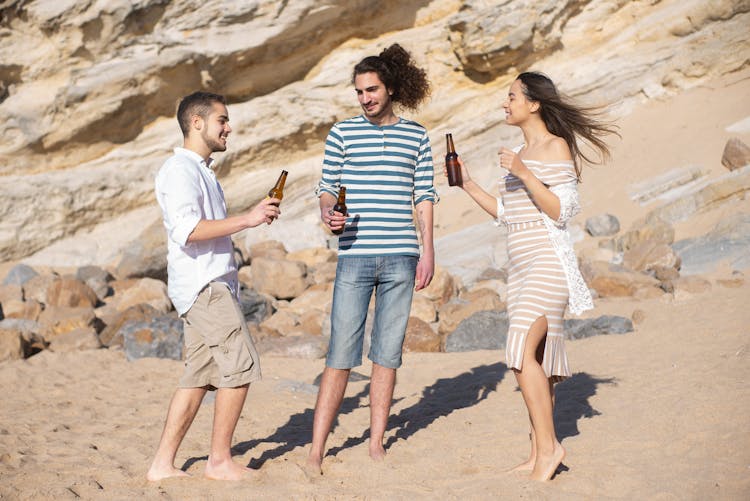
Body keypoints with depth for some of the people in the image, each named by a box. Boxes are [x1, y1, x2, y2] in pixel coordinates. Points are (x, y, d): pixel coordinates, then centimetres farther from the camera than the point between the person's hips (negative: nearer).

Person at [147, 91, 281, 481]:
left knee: (199, 376, 6)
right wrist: (247, 219, -24)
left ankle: (162, 464, 7)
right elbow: (186, 229, -23)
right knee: (240, 366, -9)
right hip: (203, 285, -10)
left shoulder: (201, 170, 23)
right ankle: (220, 460, -1)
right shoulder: (179, 170, -10)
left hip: (214, 284, 10)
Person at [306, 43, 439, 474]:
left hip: (401, 259, 2)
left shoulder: (416, 136, 10)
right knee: (341, 354, -4)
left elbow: (424, 196, 11)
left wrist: (428, 251, 4)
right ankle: (316, 451, 1)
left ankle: (377, 444, 14)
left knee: (388, 354, 5)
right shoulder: (343, 133, 6)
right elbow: (327, 186, 9)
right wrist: (328, 213, -13)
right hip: (355, 257, -1)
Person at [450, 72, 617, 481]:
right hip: (520, 263, 8)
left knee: (523, 350, -19)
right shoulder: (522, 152, 18)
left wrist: (524, 174, -19)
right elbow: (506, 213, 22)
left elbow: (561, 210, -14)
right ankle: (538, 455, 9)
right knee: (533, 359, 7)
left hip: (548, 261, -8)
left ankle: (549, 446, -12)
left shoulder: (557, 147, -6)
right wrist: (467, 184, 17)